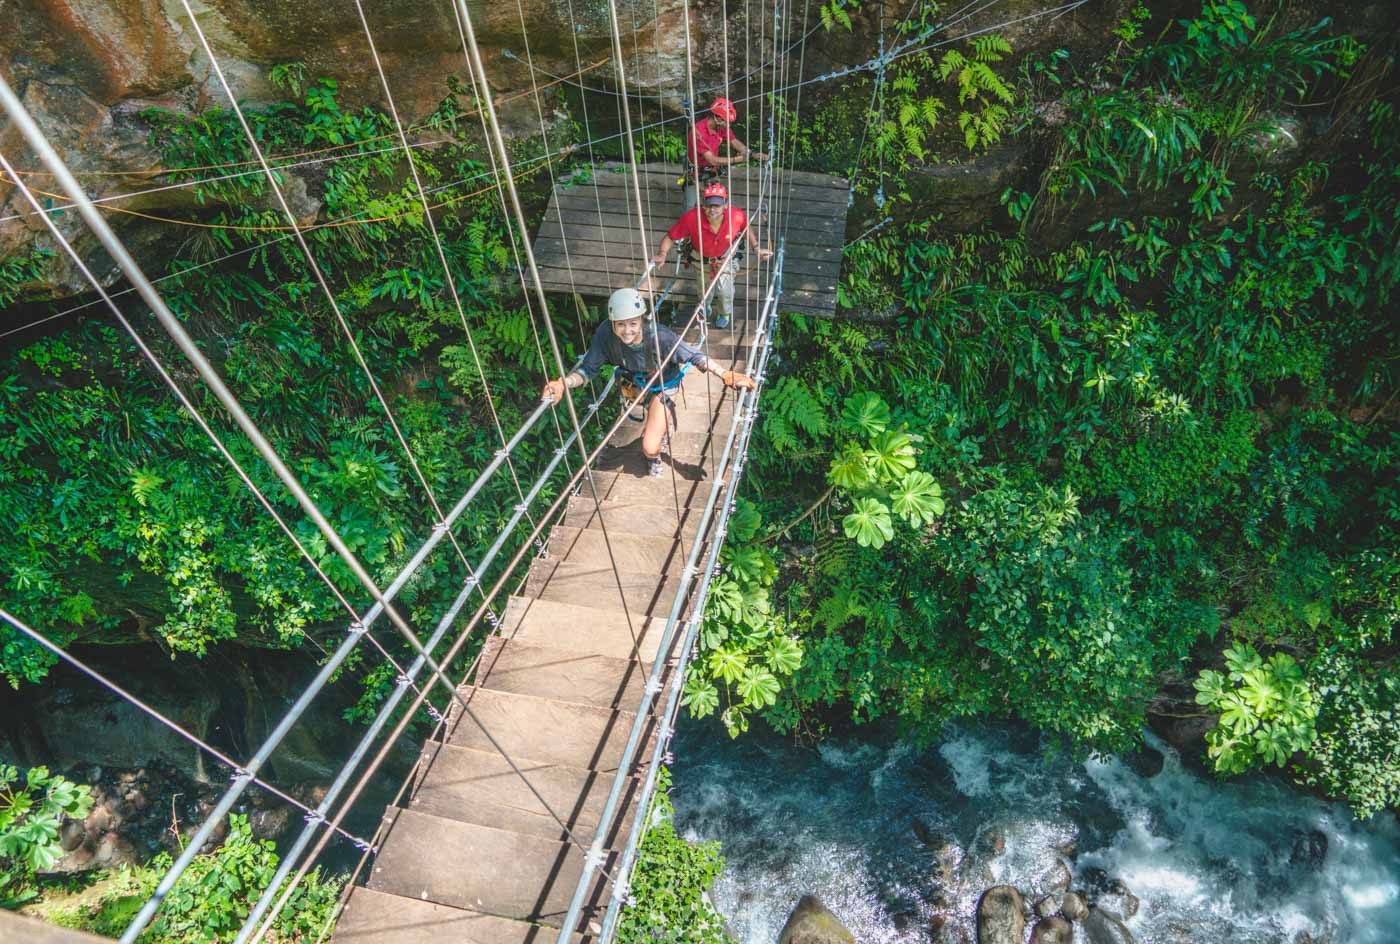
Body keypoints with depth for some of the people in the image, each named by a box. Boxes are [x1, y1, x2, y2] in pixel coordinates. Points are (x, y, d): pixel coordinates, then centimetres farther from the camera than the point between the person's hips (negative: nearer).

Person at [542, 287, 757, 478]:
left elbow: (694, 357, -27)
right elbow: (587, 369, -23)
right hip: (634, 383, 3)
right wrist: (562, 384, -40)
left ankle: (654, 456, 28)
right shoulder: (605, 334, -32)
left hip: (661, 386, -3)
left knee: (650, 448, -7)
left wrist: (725, 375, -35)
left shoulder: (661, 337, -39)